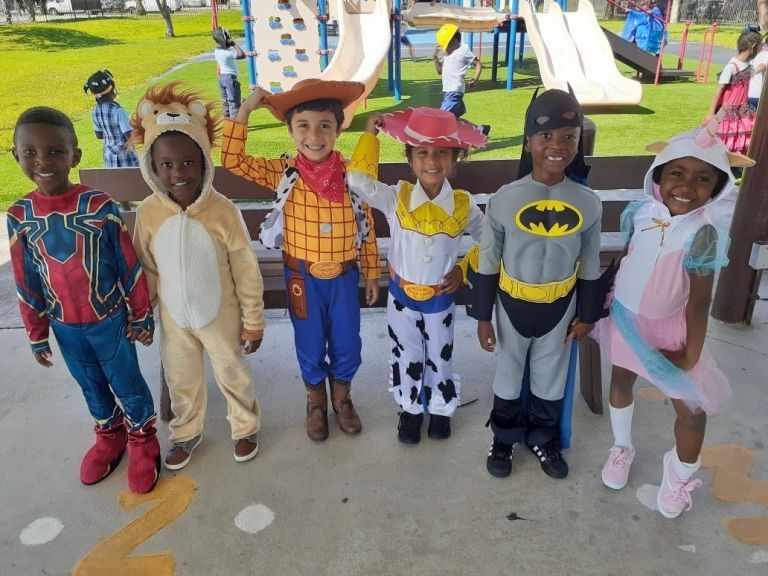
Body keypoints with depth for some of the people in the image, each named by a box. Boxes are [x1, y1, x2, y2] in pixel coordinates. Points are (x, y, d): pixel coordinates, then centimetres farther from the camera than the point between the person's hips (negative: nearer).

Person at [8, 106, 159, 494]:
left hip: (110, 320, -3)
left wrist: (141, 316, -4)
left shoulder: (101, 206, -18)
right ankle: (110, 435, 47)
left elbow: (130, 267, -9)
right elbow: (27, 285, 1)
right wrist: (37, 335, 7)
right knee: (92, 386, 23)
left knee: (127, 384, 13)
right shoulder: (19, 217, -9)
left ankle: (142, 438, 38)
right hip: (65, 327, 3)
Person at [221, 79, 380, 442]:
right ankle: (316, 403, 42)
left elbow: (366, 228, -1)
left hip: (344, 276, 1)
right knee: (310, 349, 15)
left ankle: (342, 399, 43)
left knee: (346, 347, 14)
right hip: (303, 279, 0)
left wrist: (372, 274, 4)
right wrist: (246, 109, -18)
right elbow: (232, 159, -13)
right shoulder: (283, 173, -9)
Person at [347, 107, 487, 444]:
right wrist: (370, 135, -21)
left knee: (440, 358, 19)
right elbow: (358, 180, -27)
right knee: (407, 358, 17)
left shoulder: (463, 205, -13)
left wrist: (465, 271, -5)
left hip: (441, 299, 0)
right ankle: (410, 409, 41)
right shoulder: (396, 199, -15)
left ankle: (440, 409, 44)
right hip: (402, 296, 0)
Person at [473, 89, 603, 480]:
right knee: (508, 372, 18)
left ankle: (544, 438, 44)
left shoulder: (588, 203, -12)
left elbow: (590, 265, 1)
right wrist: (483, 316, -6)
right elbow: (488, 262, -9)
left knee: (551, 374, 20)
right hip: (512, 304, -1)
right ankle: (504, 437, 41)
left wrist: (587, 314, 6)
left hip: (559, 307, 2)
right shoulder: (504, 199, -17)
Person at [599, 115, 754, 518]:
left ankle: (681, 477, 33)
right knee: (620, 382, 21)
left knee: (691, 407, 4)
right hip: (625, 318, 4)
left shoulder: (702, 235, -22)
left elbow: (699, 301, -18)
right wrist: (608, 298, 8)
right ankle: (621, 448, 48)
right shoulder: (641, 213, -11)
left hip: (668, 328, -3)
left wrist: (692, 354, -15)